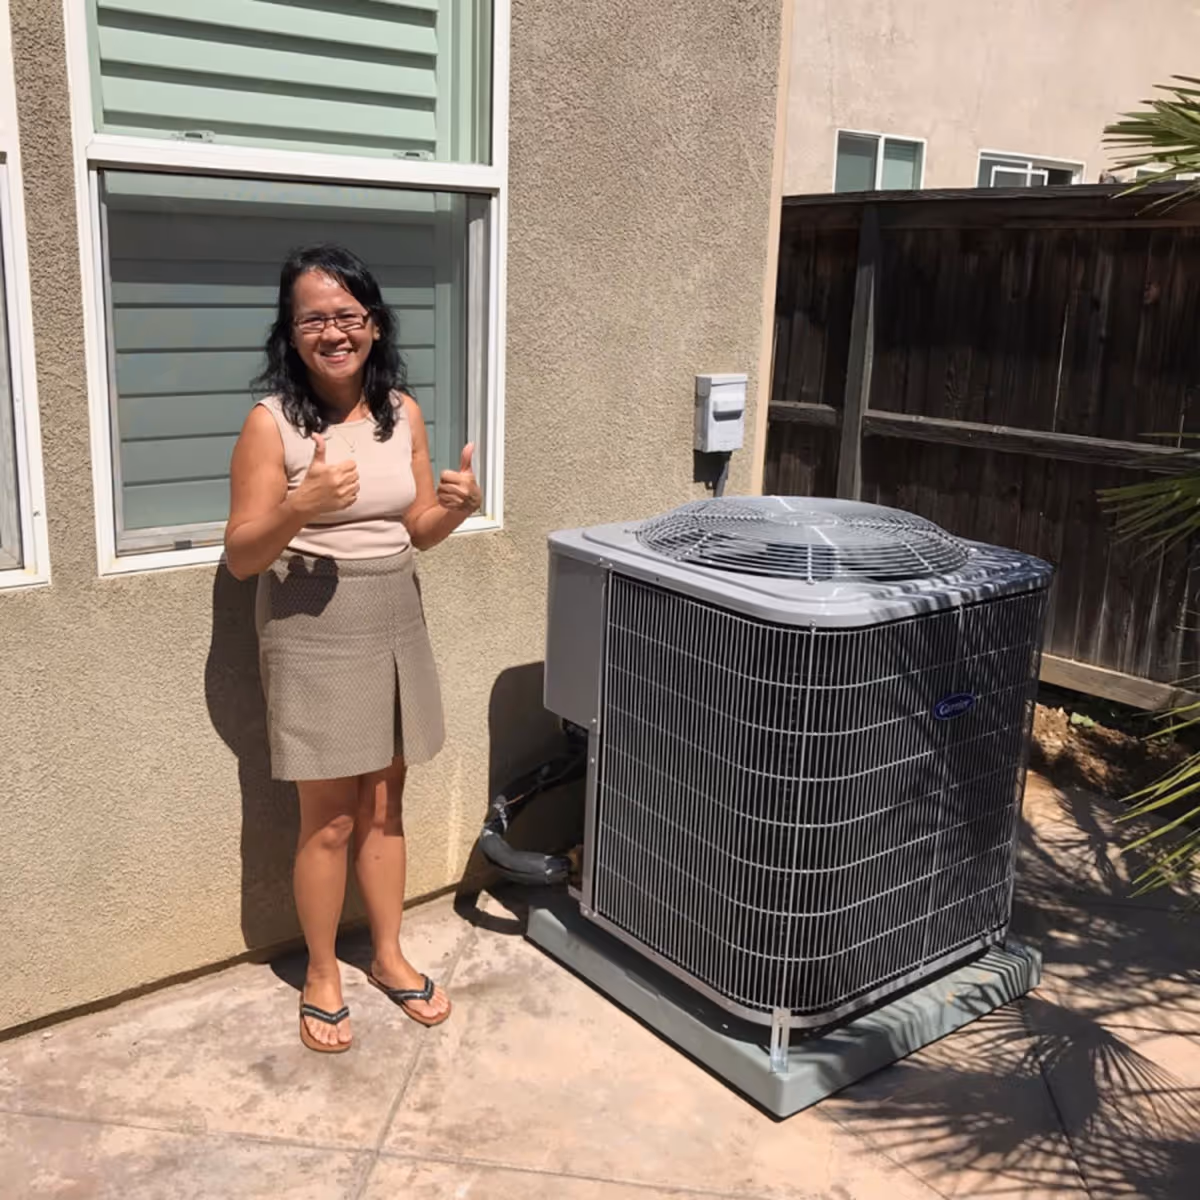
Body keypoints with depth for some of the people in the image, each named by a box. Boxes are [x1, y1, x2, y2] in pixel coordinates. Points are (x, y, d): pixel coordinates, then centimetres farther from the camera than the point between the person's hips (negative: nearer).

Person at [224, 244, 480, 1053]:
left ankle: (389, 955, 34)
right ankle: (322, 977, 27)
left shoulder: (402, 411, 1)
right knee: (330, 820, 6)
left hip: (396, 623, 5)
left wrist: (455, 508, -12)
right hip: (315, 632, -4)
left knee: (384, 806, 16)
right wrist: (300, 509, -30)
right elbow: (240, 556, -12)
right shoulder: (272, 421, -13)